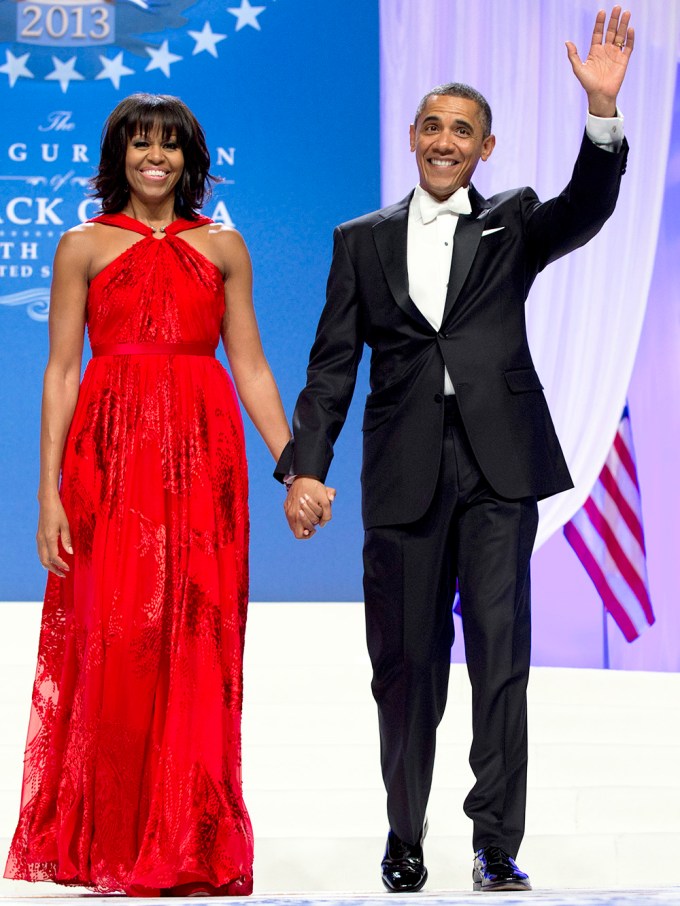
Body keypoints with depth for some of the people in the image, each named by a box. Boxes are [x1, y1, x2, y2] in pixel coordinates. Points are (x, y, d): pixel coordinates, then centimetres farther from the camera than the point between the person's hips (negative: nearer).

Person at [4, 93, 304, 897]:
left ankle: (191, 845, 8)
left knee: (197, 642, 0)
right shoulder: (84, 246, 8)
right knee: (112, 640, -6)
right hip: (111, 454, -2)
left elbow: (250, 368, 11)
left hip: (201, 455, 2)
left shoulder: (223, 248, 12)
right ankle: (107, 845, 4)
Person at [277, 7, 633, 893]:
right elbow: (333, 364, 8)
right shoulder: (364, 240, 13)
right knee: (406, 663, 7)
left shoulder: (514, 224, 10)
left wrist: (603, 109, -26)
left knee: (500, 651, -7)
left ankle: (497, 847, -2)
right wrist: (305, 467, -2)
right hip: (404, 472, 1)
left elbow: (587, 208, -11)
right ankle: (405, 836, 23)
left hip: (497, 466, -1)